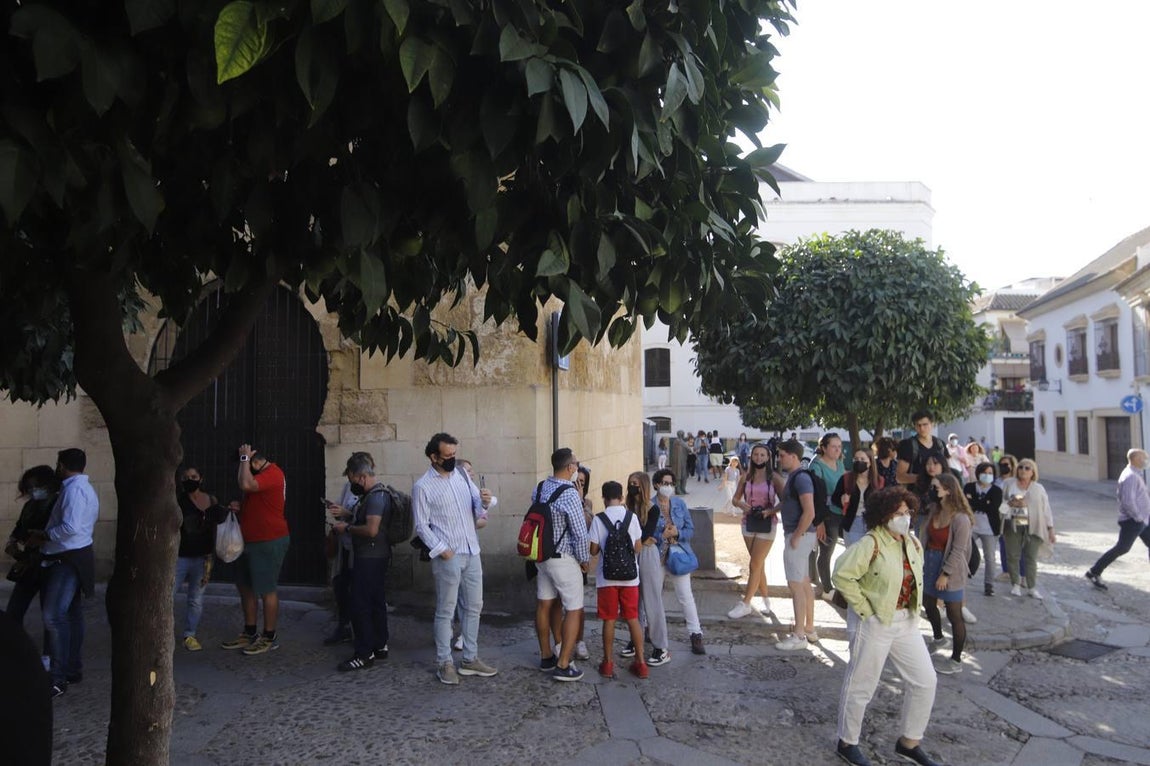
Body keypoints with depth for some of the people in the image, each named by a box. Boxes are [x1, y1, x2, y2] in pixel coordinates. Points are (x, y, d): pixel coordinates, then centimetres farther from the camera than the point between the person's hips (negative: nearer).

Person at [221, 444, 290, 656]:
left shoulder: (272, 473, -18)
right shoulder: (259, 474, 14)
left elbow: (246, 485, -33)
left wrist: (245, 458, -21)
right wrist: (239, 507, 3)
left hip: (269, 542, -10)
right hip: (250, 541, 10)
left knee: (266, 590, -3)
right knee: (245, 587, 15)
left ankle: (270, 638, 6)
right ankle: (250, 634, 25)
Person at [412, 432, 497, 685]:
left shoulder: (462, 475, 7)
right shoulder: (423, 487, -10)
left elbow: (477, 509, 9)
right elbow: (422, 526, -9)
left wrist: (485, 502, -14)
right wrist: (442, 550, -16)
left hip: (472, 553, 6)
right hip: (448, 557, -6)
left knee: (474, 607, 13)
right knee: (446, 611, 4)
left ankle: (470, 659, 25)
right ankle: (444, 663, 17)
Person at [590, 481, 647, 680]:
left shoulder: (598, 520, -8)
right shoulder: (632, 517, -3)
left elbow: (593, 550, -4)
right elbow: (638, 548, 1)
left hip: (607, 577, -2)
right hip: (629, 576, 2)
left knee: (609, 620, 7)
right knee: (633, 619, 10)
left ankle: (608, 663, 15)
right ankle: (640, 663, 14)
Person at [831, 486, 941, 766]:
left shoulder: (913, 543, 4)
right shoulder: (870, 544, -20)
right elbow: (842, 575, -24)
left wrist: (913, 607, 12)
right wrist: (864, 608, -18)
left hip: (907, 623, 8)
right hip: (876, 624, -8)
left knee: (925, 681, 11)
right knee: (861, 685, 5)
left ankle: (909, 742, 29)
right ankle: (847, 743, 24)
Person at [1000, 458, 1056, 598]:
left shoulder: (1039, 488, 7)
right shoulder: (1008, 484, 5)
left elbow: (1046, 510, 7)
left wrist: (1051, 530, 3)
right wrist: (1010, 504, -16)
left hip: (1033, 527, 0)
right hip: (1012, 525, 0)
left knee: (1031, 557, 2)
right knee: (1013, 555, 4)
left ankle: (1031, 587, 10)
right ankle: (1015, 584, 17)